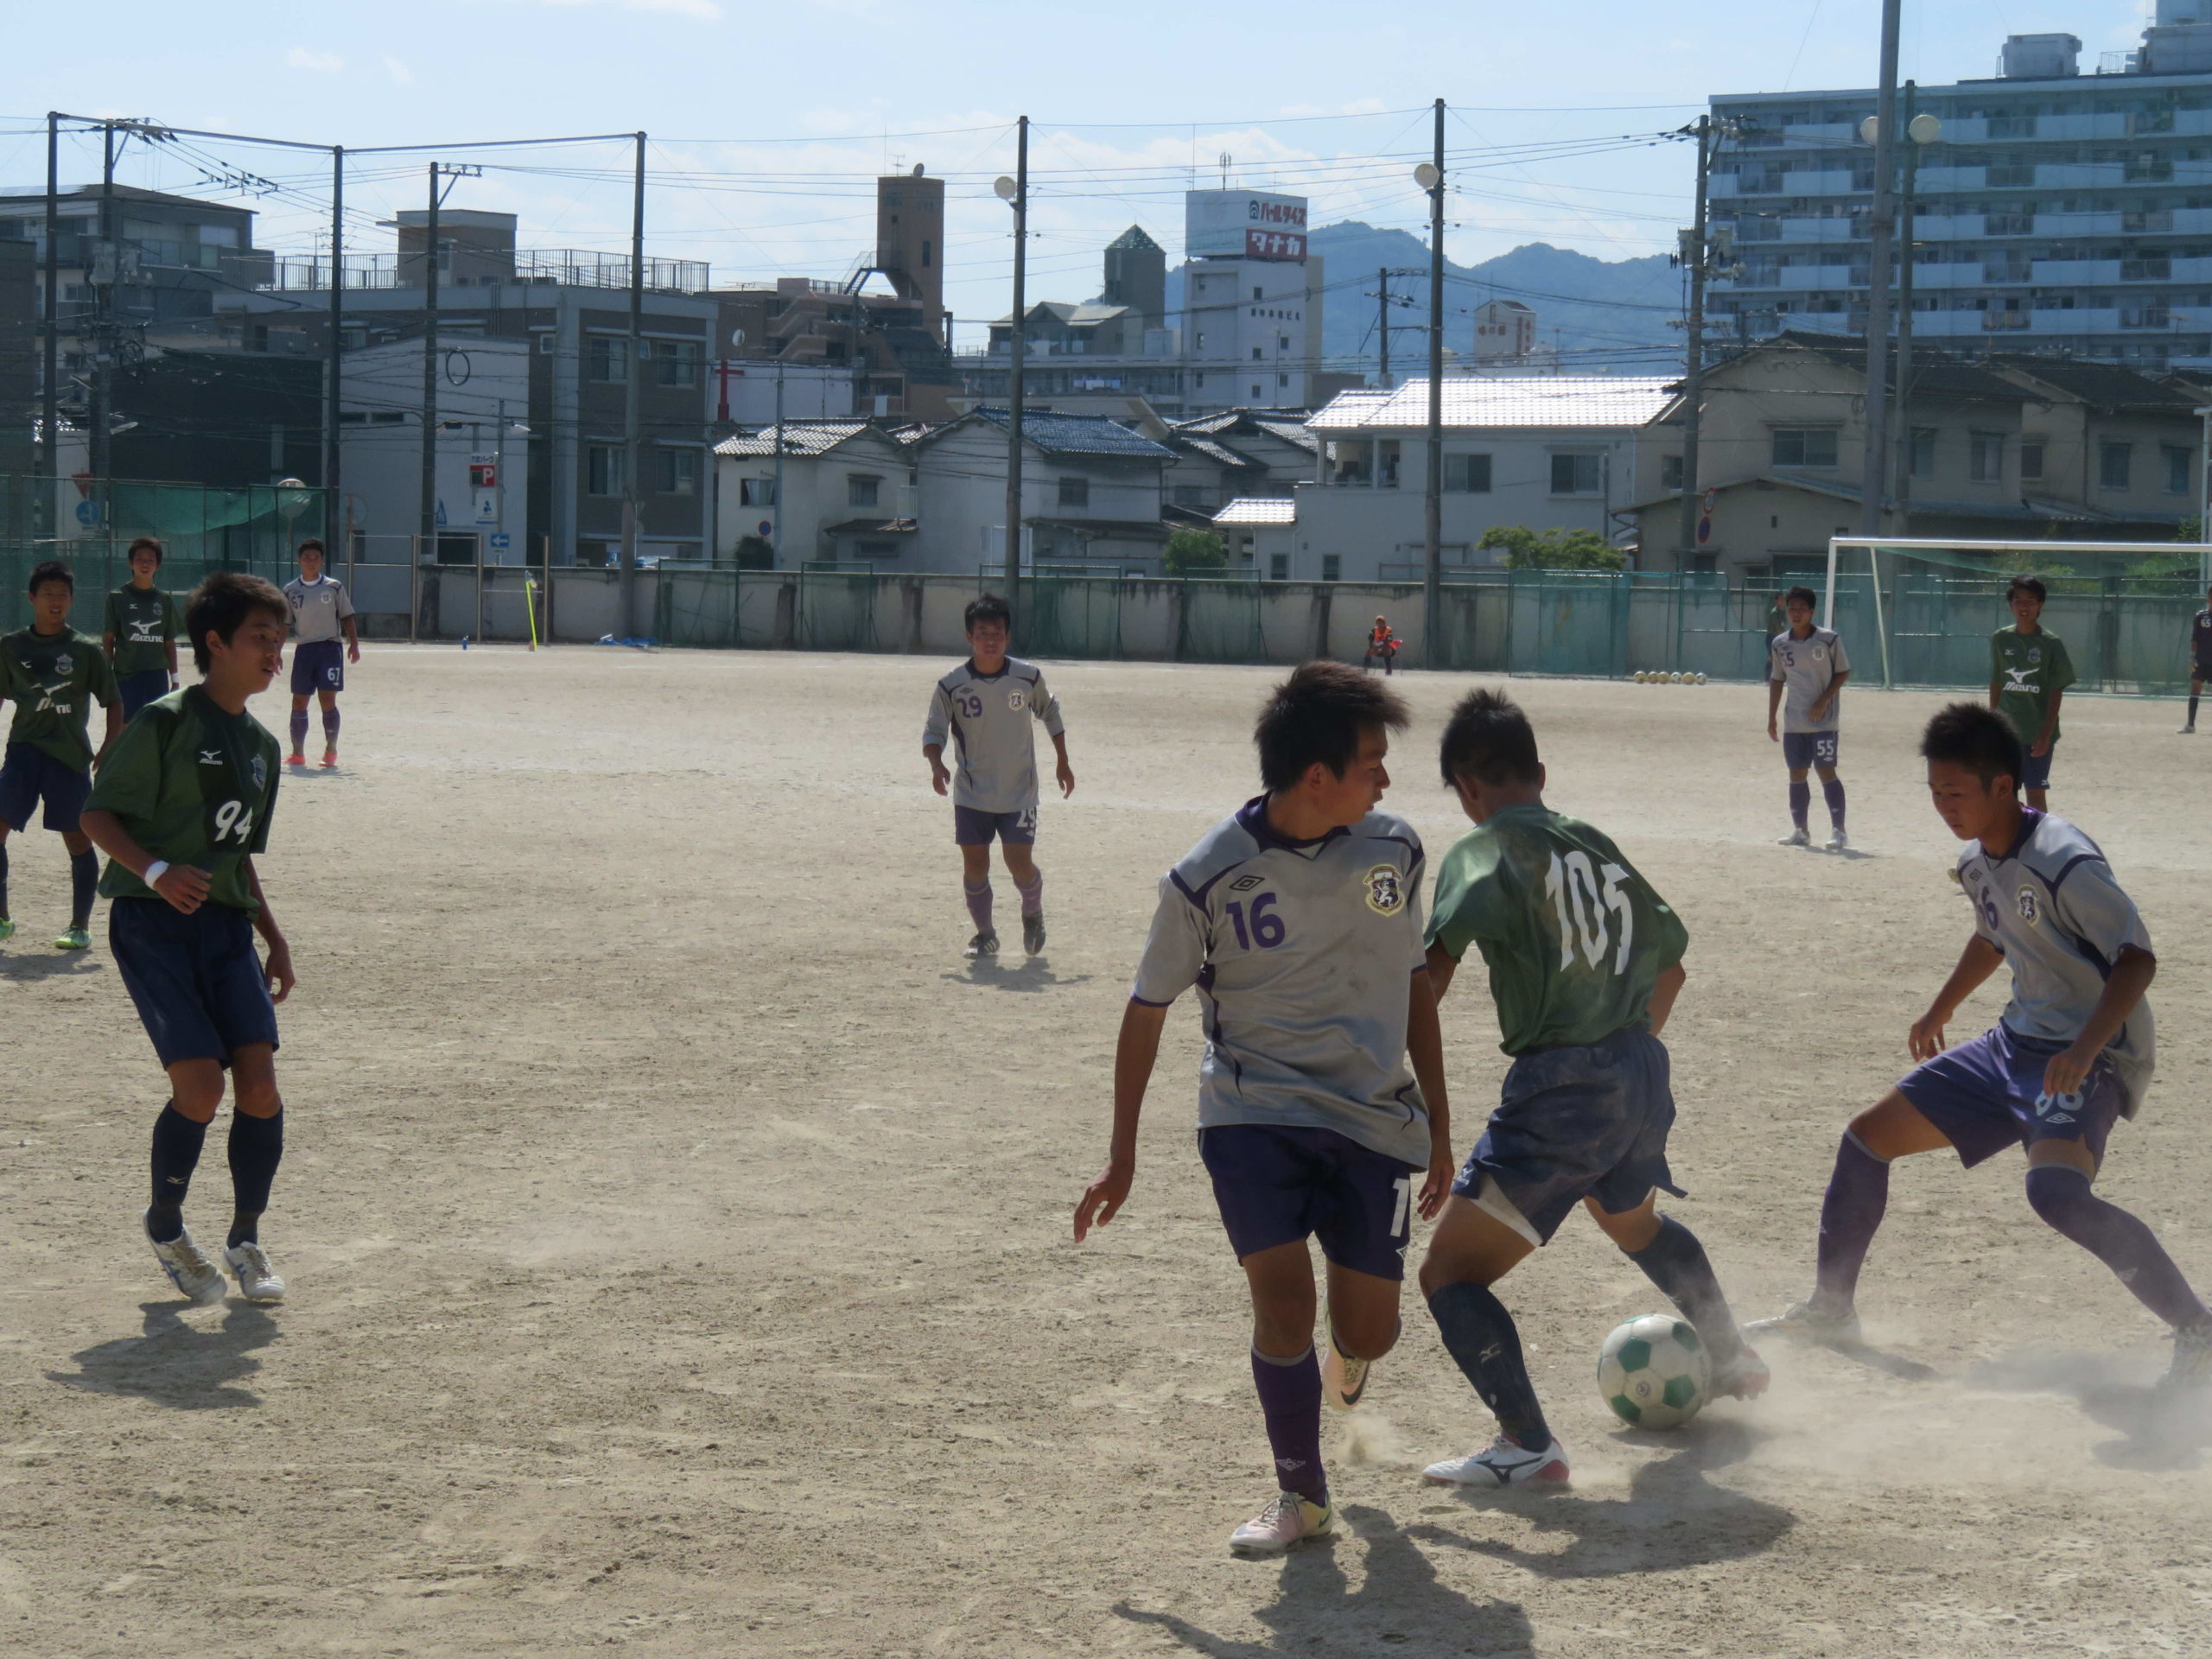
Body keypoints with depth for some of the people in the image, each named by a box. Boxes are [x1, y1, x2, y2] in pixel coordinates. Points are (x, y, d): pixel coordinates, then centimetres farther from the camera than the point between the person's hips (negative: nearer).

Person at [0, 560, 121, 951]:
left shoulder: (86, 650, 0)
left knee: (77, 840, 1)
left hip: (70, 756, -2)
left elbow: (112, 703, 5)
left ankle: (80, 926, 13)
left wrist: (108, 750, -6)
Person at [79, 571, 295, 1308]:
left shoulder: (260, 743, 15)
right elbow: (99, 815, -9)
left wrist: (272, 935, 20)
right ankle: (164, 1224, 11)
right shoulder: (165, 722, -8)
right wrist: (156, 871, -25)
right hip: (151, 918, -6)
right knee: (200, 1084, -15)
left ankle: (245, 1241, 11)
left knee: (259, 1083, -7)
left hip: (224, 922, 6)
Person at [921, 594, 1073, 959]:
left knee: (1019, 862, -8)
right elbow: (933, 730, -5)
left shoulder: (1029, 676, -7)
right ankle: (984, 935, 19)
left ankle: (1033, 913, 24)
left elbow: (1049, 713, 11)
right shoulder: (951, 686, -11)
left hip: (1019, 792, 0)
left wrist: (1063, 762, 12)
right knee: (975, 865, 0)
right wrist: (937, 766, -25)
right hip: (971, 795, 0)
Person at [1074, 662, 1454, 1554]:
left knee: (1369, 1334, 3)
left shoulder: (1394, 849, -1)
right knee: (1284, 1297, -18)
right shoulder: (1208, 877, -11)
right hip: (1253, 1112, -3)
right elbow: (1147, 1010, 0)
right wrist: (1123, 1157, 1)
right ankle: (1302, 1496, 4)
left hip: (1374, 1119, 3)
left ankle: (1343, 1359, 42)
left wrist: (1438, 1127, 14)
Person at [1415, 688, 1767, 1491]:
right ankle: (1733, 1360, 56)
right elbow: (1668, 957, 24)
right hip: (1641, 1073, 8)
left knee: (1451, 1274, -2)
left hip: (1557, 1090, -8)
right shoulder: (1597, 847, 13)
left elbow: (1434, 966, -26)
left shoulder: (1484, 852, -9)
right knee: (1635, 1220, 39)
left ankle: (1528, 1445, -18)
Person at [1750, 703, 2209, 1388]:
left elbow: (2137, 959, -25)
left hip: (2092, 1058, -9)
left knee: (2055, 1190, -35)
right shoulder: (1978, 863, 5)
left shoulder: (2063, 862, -22)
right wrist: (1941, 1009, 37)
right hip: (2016, 1044, 9)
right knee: (1868, 1136, 11)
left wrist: (2084, 1050, -36)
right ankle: (1830, 1310, 29)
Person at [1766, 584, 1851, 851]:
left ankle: (1838, 830, -6)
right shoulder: (1779, 644, 6)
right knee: (1797, 774, 7)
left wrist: (1823, 701, -14)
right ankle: (1800, 831, 16)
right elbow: (1777, 680, 14)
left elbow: (1843, 672, -3)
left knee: (1826, 771, -9)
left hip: (1823, 719, -5)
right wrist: (1771, 718, 12)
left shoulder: (1828, 639, -7)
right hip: (1793, 722, 5)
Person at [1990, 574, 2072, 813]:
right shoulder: (2000, 639, 4)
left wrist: (2046, 733, -13)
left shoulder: (2051, 643, -5)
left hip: (2037, 733, -3)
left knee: (2036, 793, -1)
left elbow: (2056, 691, -6)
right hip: (2005, 732, 3)